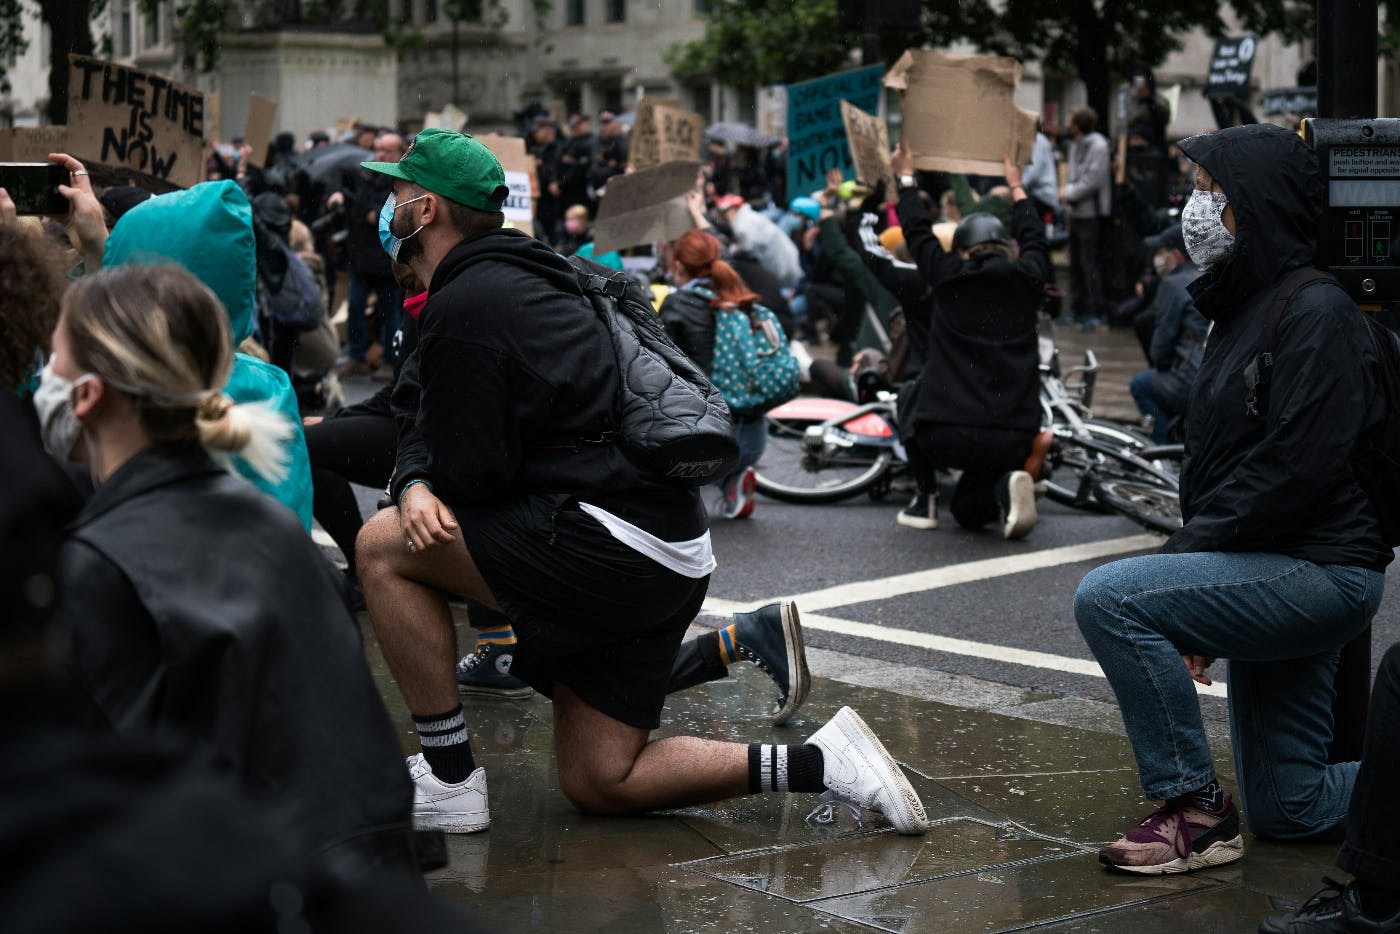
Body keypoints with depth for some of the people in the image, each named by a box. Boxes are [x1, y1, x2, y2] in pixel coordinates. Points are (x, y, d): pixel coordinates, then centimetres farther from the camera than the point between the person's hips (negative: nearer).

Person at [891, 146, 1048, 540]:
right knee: (968, 511, 27)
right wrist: (1016, 187, 47)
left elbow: (918, 233, 20)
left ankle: (925, 499, 23)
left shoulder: (949, 276, 1)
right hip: (1012, 443, 3)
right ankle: (1004, 488, -7)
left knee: (911, 394, 32)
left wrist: (906, 178, 36)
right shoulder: (1027, 281, 7)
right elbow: (1033, 238, 30)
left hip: (945, 436, -3)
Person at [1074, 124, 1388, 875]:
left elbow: (1296, 468, -25)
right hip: (1271, 573, 10)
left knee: (1108, 598, -24)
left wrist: (1185, 552, -19)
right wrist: (1187, 620, 8)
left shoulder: (1315, 313, -15)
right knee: (1287, 810, 13)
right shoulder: (1244, 309, 15)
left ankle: (1196, 810, -13)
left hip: (1319, 572, -10)